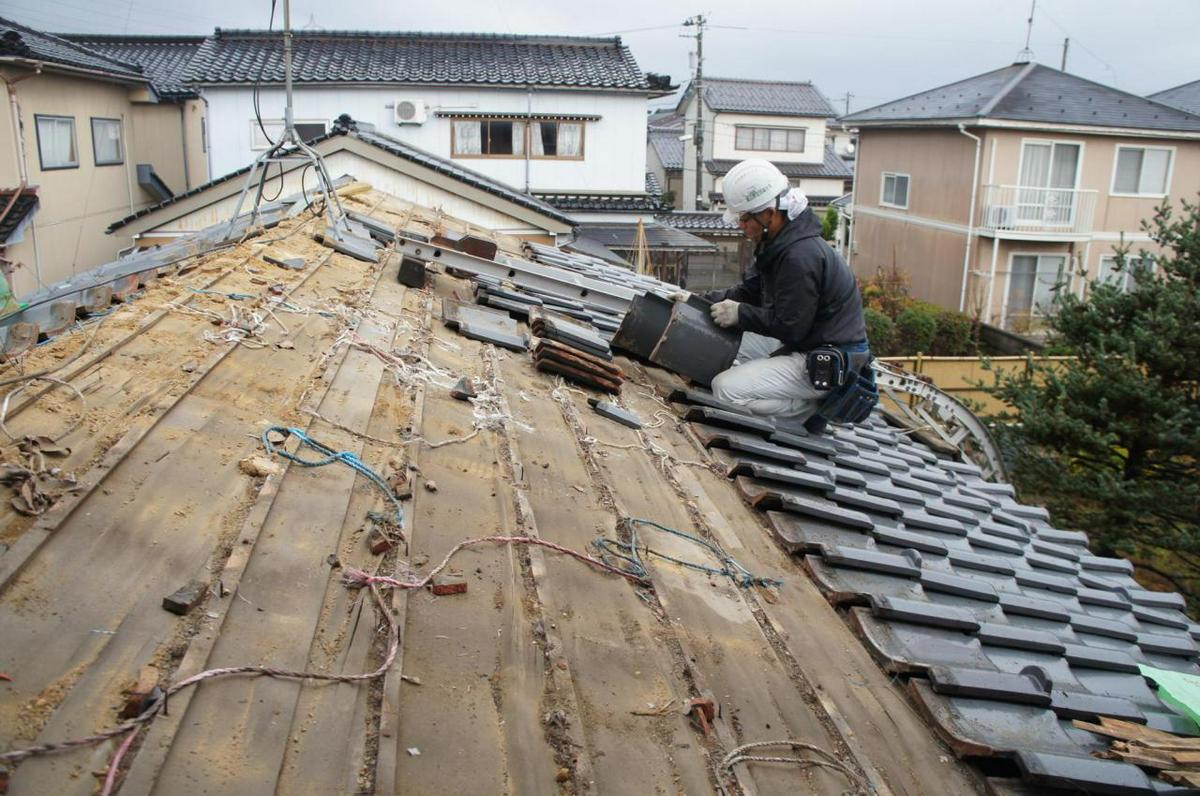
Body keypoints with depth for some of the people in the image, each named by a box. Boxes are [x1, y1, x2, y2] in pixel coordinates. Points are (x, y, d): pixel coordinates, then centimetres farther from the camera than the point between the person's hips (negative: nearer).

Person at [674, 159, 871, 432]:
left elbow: (789, 326, -22)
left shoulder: (800, 256, -25)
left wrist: (740, 314, -13)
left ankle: (819, 406, -7)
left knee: (727, 389, -18)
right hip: (810, 350, 11)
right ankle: (825, 399, 10)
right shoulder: (778, 245, 8)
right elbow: (748, 291, 14)